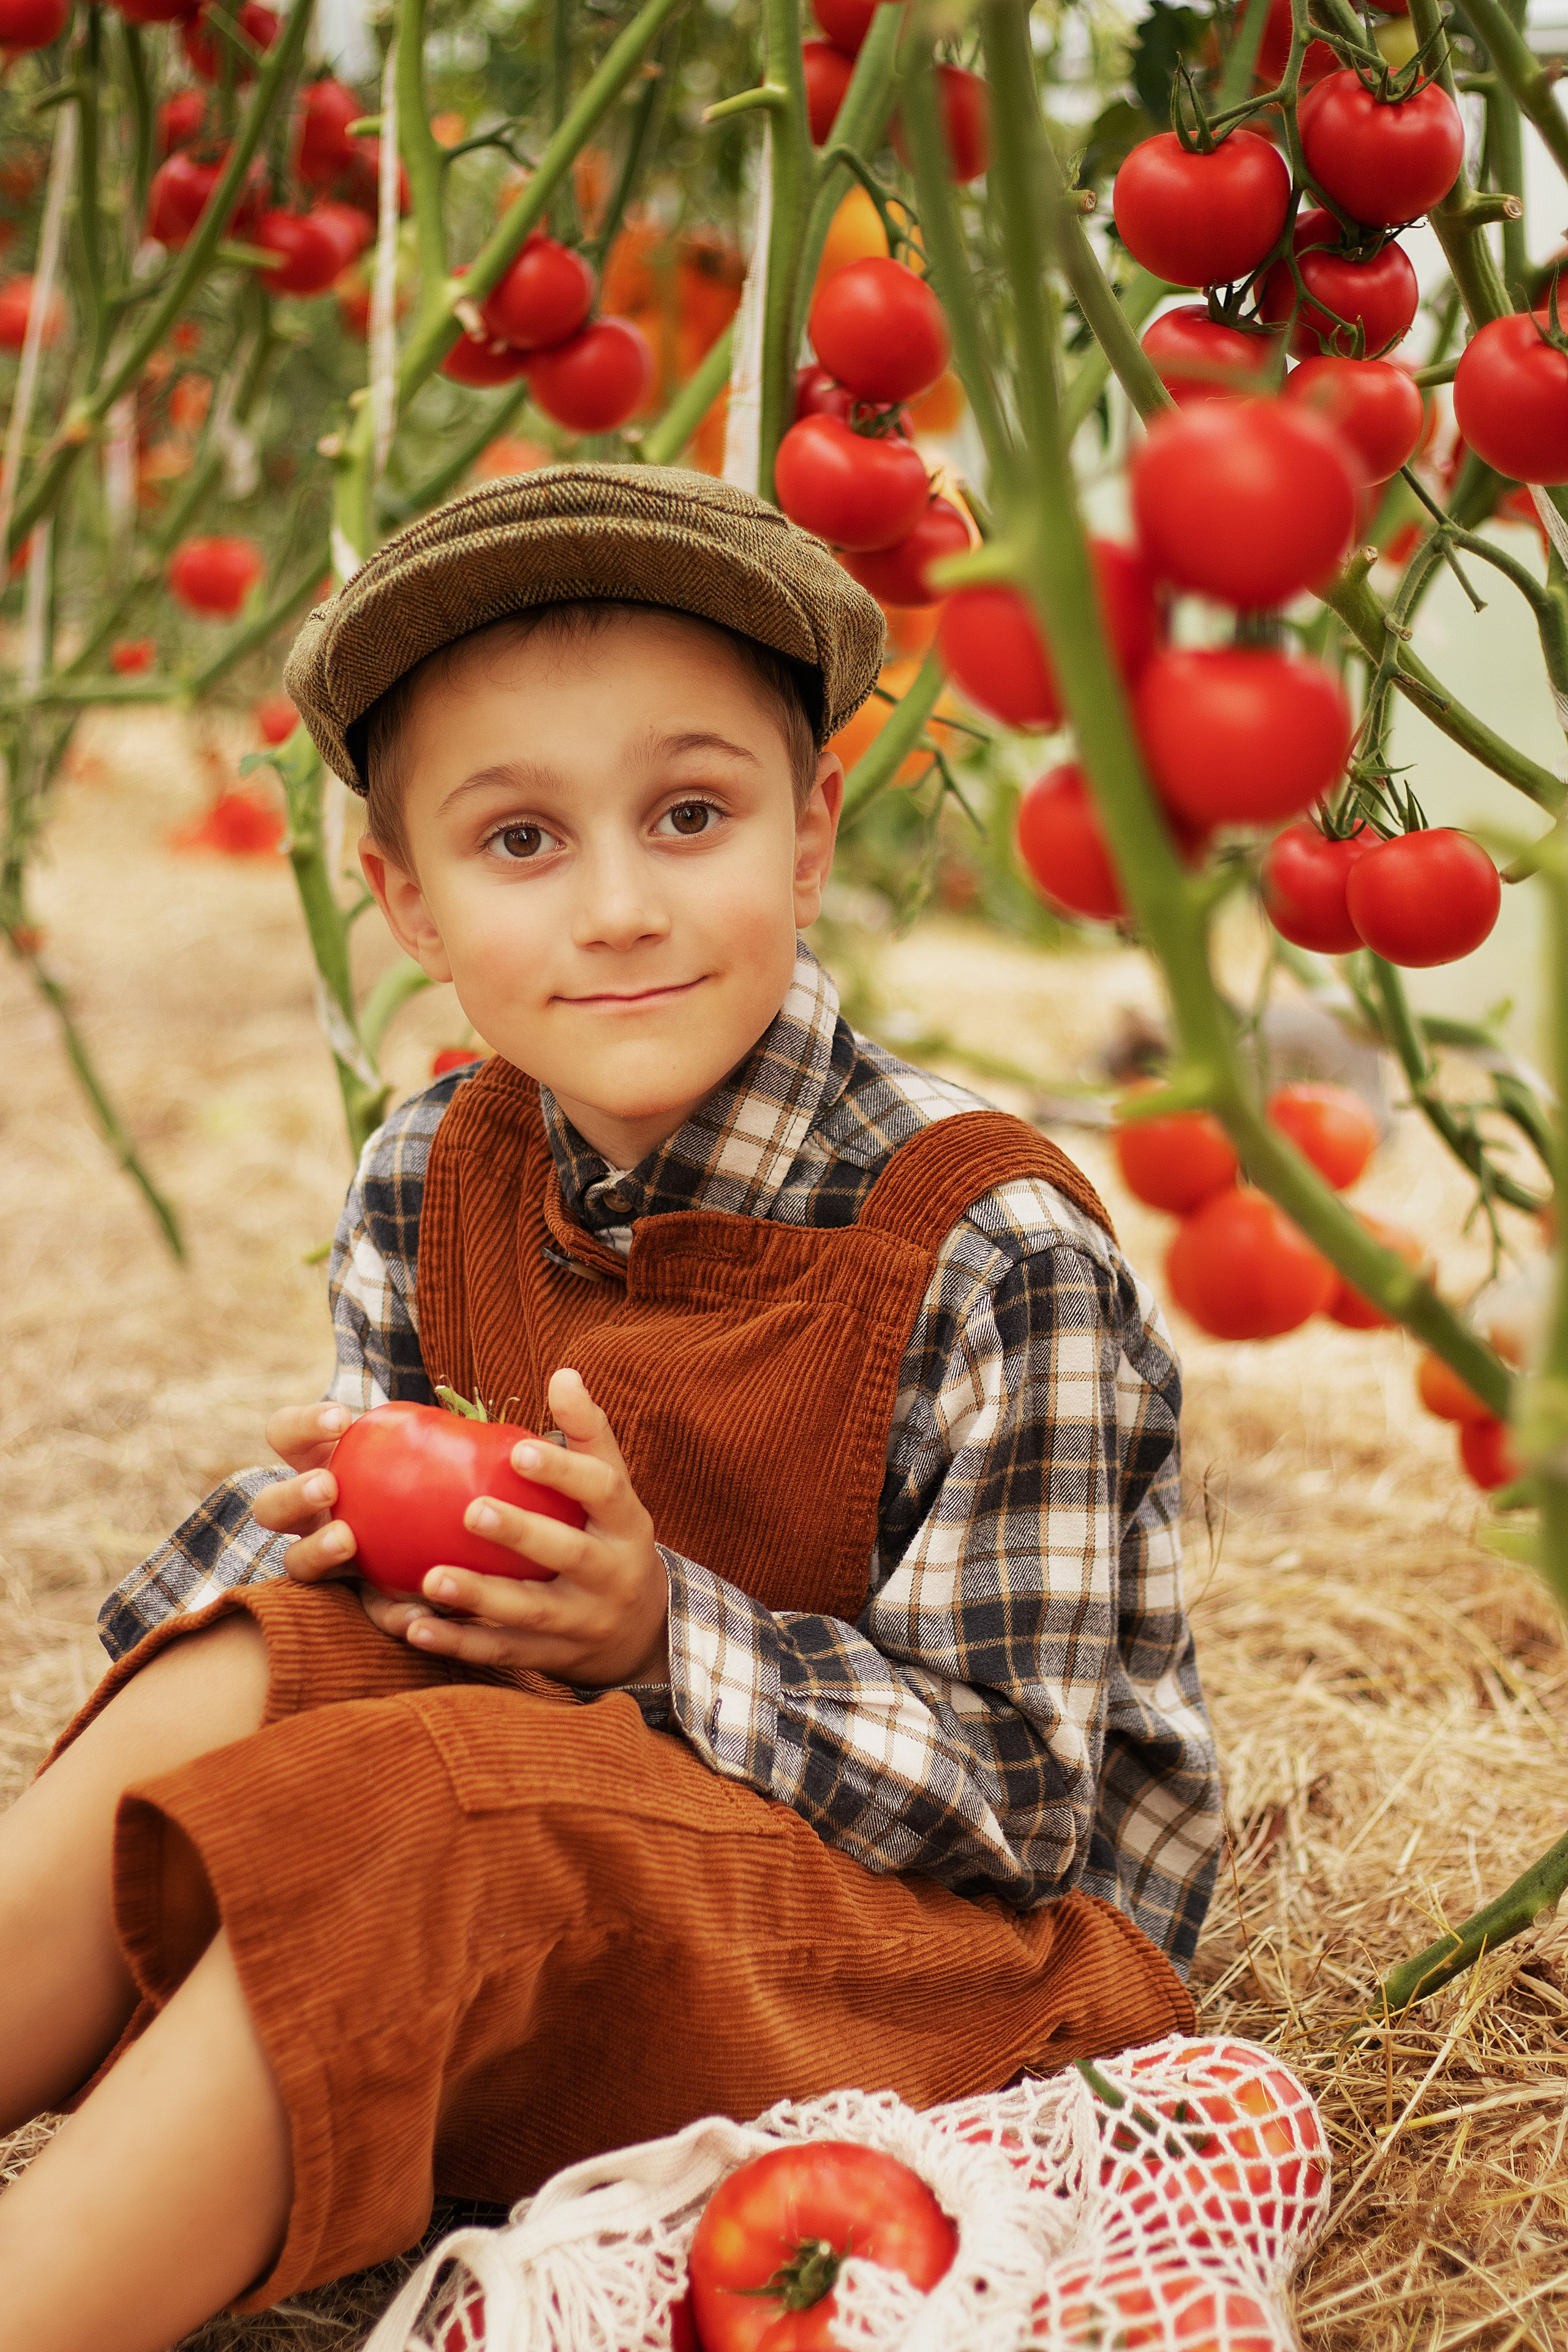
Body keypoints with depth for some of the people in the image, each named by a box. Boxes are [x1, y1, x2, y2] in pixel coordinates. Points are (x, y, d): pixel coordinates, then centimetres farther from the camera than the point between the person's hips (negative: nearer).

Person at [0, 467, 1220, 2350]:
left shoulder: (999, 1258, -21)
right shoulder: (431, 1183, -2)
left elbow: (1016, 1793, -18)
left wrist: (663, 1630, -31)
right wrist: (335, 1524, -18)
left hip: (979, 1933, -5)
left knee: (418, 1829, -32)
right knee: (234, 1690, -21)